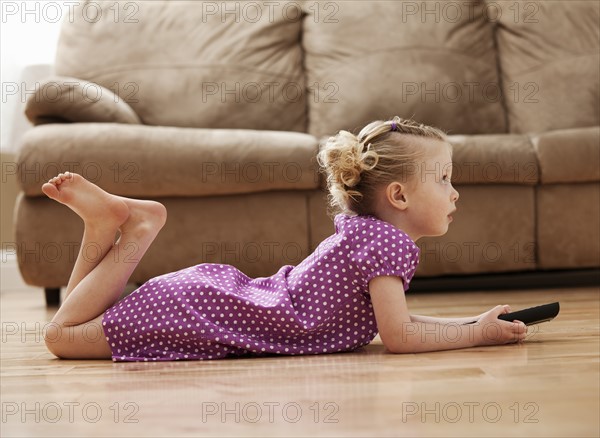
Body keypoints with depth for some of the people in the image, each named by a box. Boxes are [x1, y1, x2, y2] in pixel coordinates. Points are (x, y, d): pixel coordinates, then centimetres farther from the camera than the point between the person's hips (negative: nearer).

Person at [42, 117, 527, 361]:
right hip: (210, 313, -9)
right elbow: (397, 336, -22)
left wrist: (469, 319, 14)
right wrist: (476, 333, -10)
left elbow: (391, 318, 22)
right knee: (62, 336, -7)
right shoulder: (388, 241, -16)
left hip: (224, 290, 9)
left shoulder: (361, 229, 13)